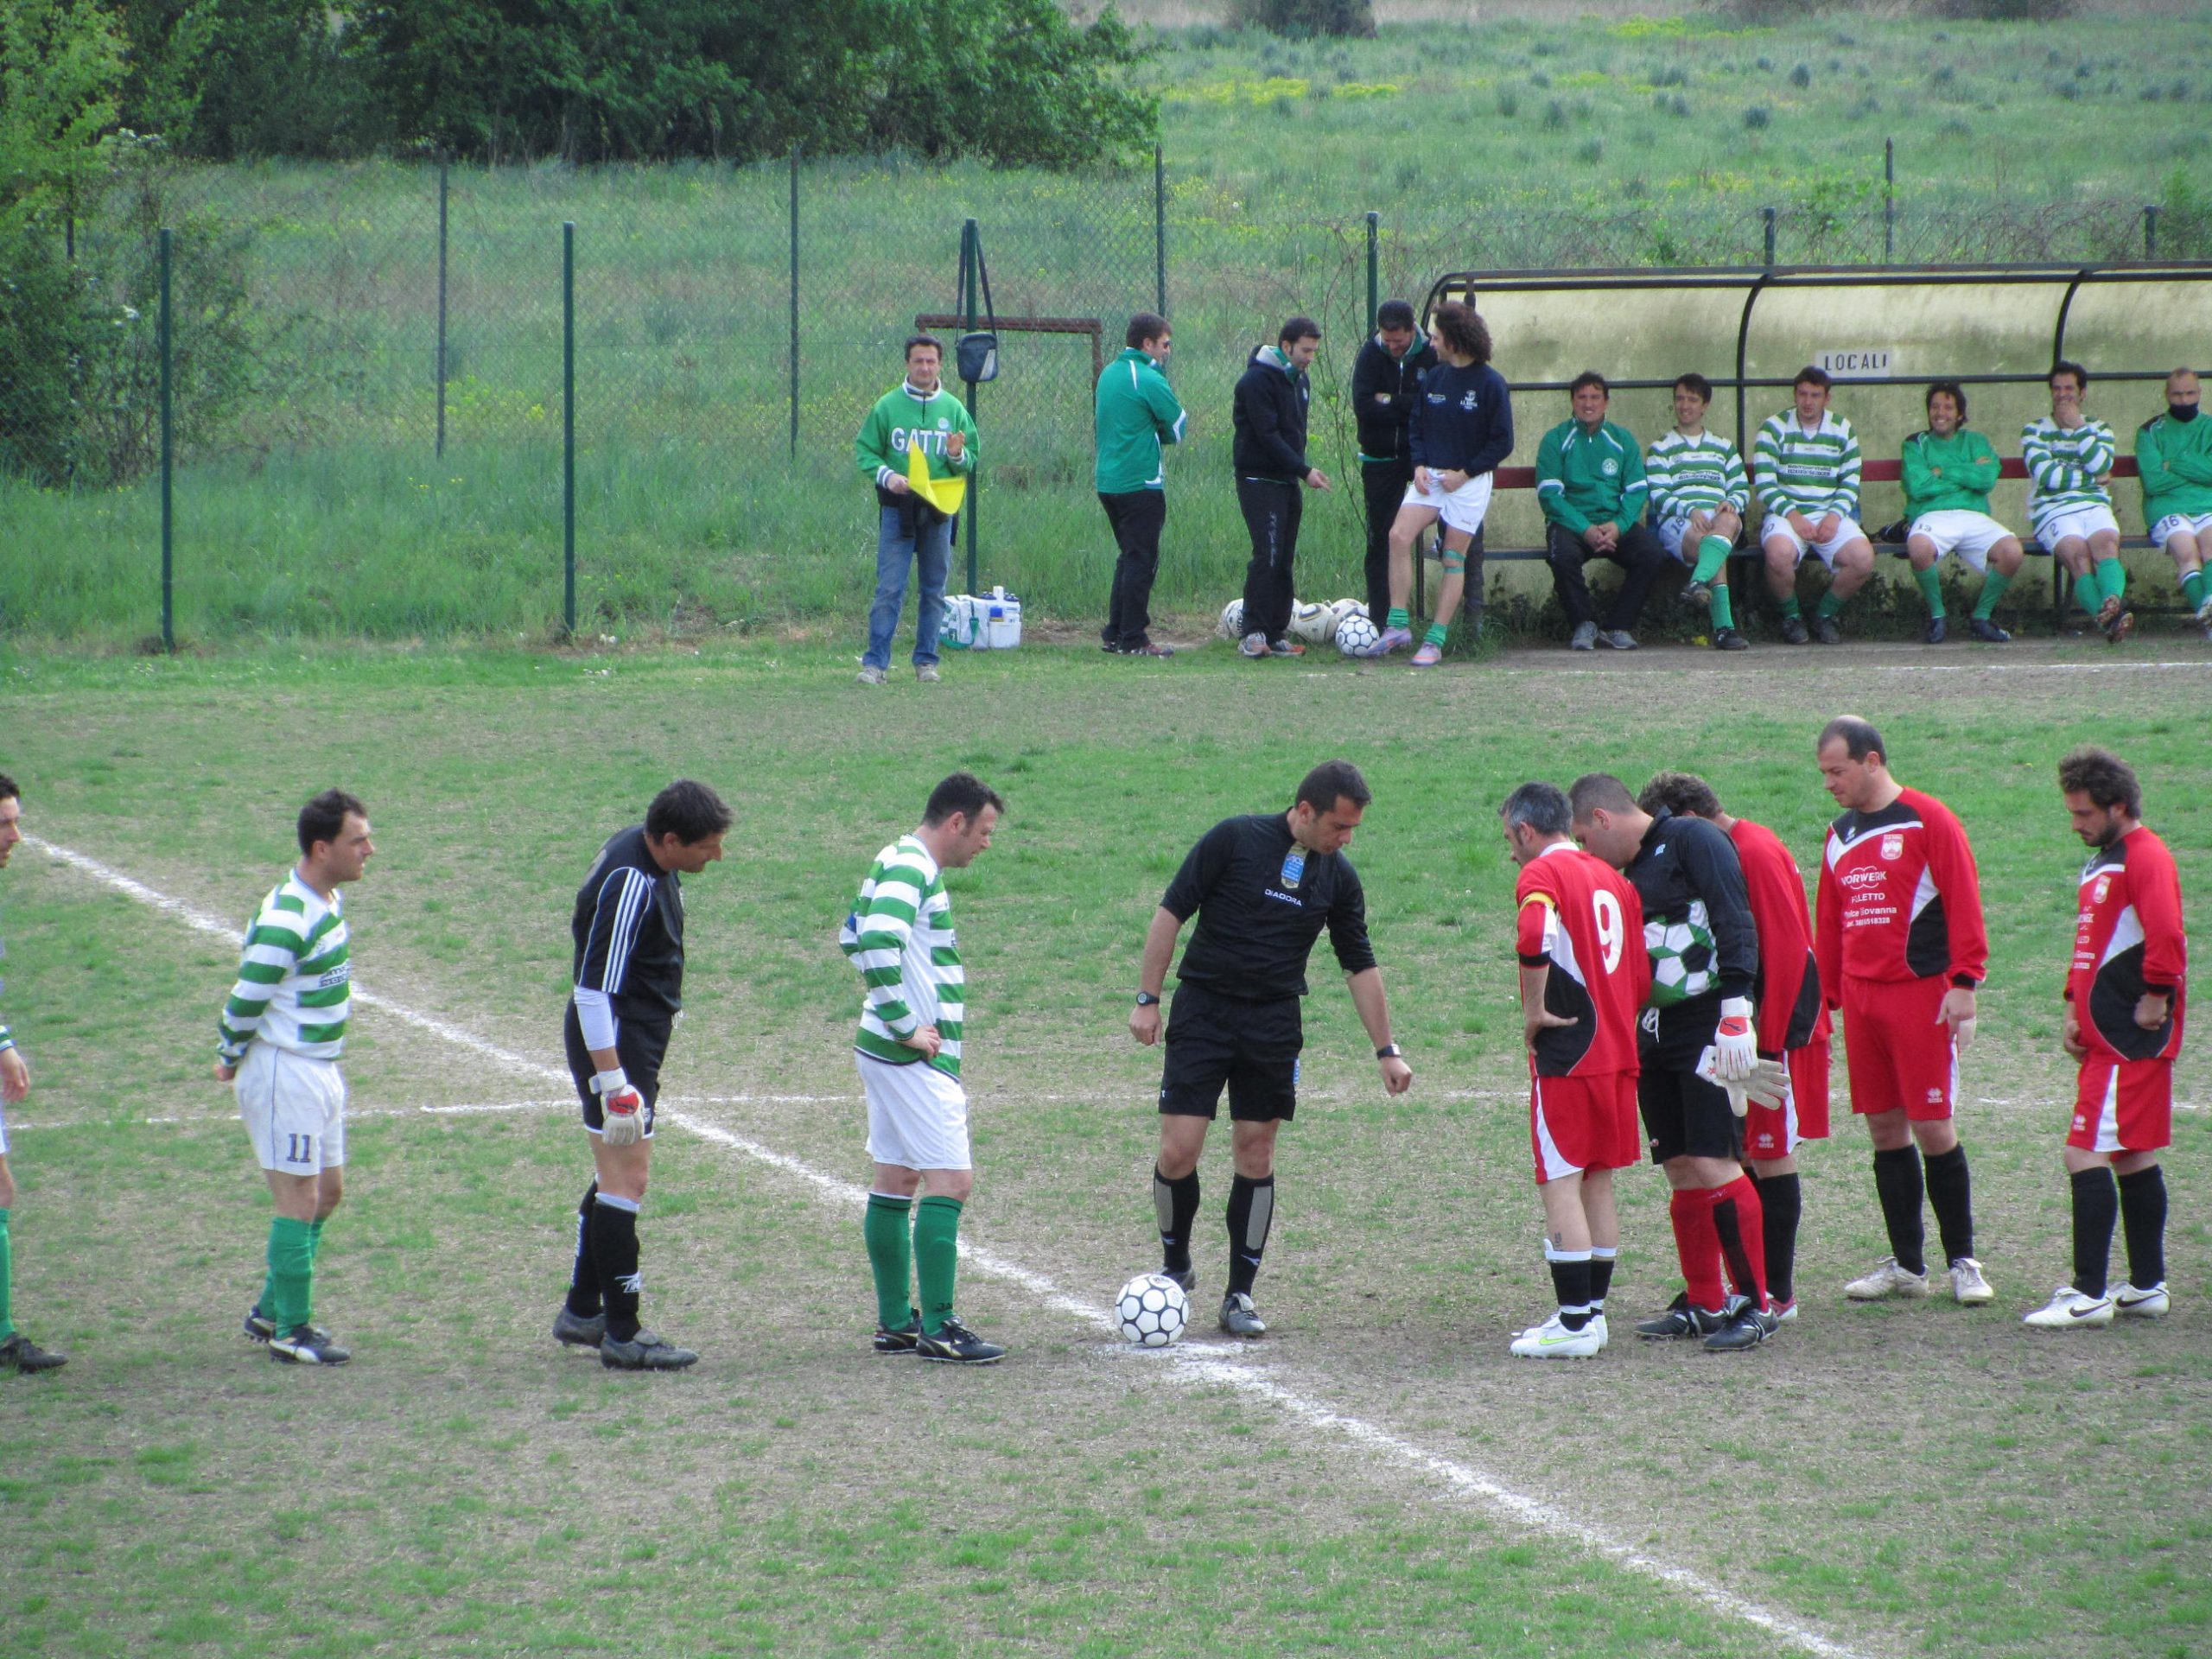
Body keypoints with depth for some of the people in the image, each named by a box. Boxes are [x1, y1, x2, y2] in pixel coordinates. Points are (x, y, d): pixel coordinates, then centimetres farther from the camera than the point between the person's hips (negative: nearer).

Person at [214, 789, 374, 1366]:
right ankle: (291, 1332, 4)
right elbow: (246, 1000, -19)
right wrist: (231, 1059, -4)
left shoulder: (330, 900, 7)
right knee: (299, 1200, -5)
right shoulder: (286, 923, -25)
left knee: (328, 1190, 15)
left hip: (320, 1067, 10)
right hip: (284, 1072, -10)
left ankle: (272, 1310, 26)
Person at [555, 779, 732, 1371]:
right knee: (627, 1178, -8)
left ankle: (582, 1312, 28)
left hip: (640, 1030, 10)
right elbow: (595, 989, -28)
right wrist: (614, 1084, -29)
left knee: (615, 1176, 18)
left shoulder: (650, 861, 4)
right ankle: (622, 1336, -4)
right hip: (617, 1039, -10)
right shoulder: (630, 884, -26)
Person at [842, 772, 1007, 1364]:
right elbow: (877, 944, -29)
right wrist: (906, 1027, -23)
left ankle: (895, 1321, 17)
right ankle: (937, 1329, -12)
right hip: (916, 1059, -11)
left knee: (897, 1180, 13)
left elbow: (856, 937, 26)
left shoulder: (898, 864, 15)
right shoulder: (911, 868, -17)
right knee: (950, 1181, -10)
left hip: (887, 1050, 11)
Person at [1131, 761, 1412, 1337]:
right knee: (1178, 1153, -8)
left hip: (1274, 1024, 3)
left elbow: (1360, 966, 12)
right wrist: (1146, 998, -8)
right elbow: (1171, 912, -5)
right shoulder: (1235, 840, -9)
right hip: (1203, 1010, -3)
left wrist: (1386, 1050, 12)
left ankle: (1240, 1296, 11)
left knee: (1255, 1158, 2)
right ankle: (1175, 1265, 16)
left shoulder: (1338, 877, 4)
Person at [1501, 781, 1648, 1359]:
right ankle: (1593, 1309, 19)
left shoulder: (1541, 874, -9)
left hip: (1567, 1057, -8)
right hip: (1619, 1051, 8)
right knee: (1598, 1182, 15)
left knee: (1561, 1183, -5)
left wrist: (1533, 1010, -16)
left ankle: (1574, 1323, -7)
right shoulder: (1612, 877, 15)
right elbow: (1643, 973, 14)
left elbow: (1534, 941, -28)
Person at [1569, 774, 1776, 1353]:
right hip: (1654, 1034, 9)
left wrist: (1736, 1015, -23)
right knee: (1681, 1171, 8)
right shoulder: (1633, 871, 20)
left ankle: (1756, 1305, -8)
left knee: (1713, 1165, -12)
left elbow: (1736, 926, -16)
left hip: (1708, 1033, -9)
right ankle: (1704, 1304, 15)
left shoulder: (1693, 841, -7)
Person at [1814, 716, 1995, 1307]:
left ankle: (1962, 1261, 5)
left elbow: (1963, 901, -10)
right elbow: (1828, 922, 18)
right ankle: (1907, 1265, 13)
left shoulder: (1927, 820, -6)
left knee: (1933, 1127, -5)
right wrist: (1825, 996, 13)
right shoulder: (1840, 837, 14)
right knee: (1885, 1128, 6)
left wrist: (1964, 982, -15)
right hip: (1861, 1000, 6)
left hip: (1920, 994, -6)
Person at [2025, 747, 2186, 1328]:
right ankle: (2147, 1286, 19)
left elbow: (2166, 938, -27)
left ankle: (2089, 1295, -13)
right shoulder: (2103, 861, 18)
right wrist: (2075, 1010, 16)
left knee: (2086, 1154, -12)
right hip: (2105, 1036, 10)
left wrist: (2154, 1001, -19)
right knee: (2134, 1159, 13)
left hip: (2129, 1040, -10)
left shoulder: (2147, 858, -14)